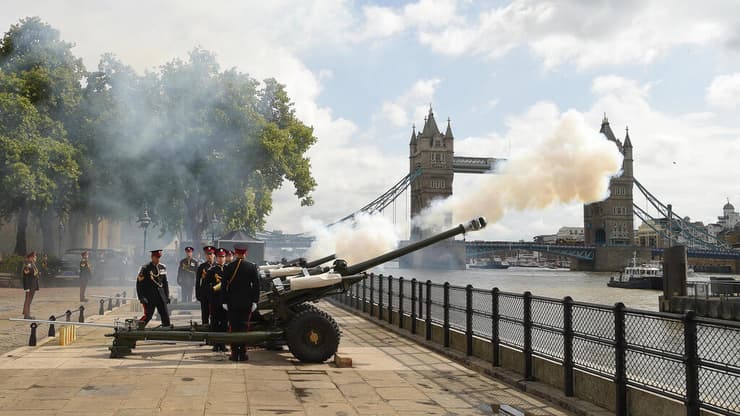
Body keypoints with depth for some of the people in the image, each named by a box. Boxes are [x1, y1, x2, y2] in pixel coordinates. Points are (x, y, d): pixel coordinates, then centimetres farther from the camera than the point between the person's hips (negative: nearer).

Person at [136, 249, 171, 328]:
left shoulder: (163, 267, 9)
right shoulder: (145, 268, -6)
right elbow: (139, 284, -8)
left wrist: (167, 295, 11)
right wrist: (142, 298, -14)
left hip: (161, 296, 5)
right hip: (149, 297, -5)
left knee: (165, 316, 3)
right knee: (148, 315, -7)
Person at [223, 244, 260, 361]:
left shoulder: (228, 268, -1)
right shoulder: (252, 267, -3)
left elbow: (224, 285, 0)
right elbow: (256, 285, -4)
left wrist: (225, 301, 6)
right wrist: (255, 301, 1)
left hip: (232, 303, 0)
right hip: (246, 303, 0)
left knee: (233, 327, 6)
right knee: (244, 327, 4)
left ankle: (234, 353, 6)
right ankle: (243, 353, 4)